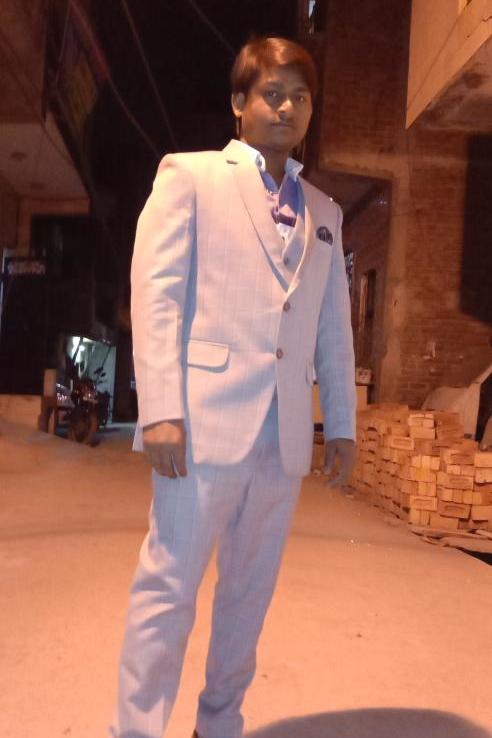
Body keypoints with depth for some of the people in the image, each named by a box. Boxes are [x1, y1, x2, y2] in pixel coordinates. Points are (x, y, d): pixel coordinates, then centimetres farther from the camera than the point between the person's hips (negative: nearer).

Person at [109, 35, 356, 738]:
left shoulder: (324, 211, 19)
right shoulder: (189, 175, 6)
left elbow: (335, 324, 17)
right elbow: (155, 292, -4)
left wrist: (341, 422, 14)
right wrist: (161, 408, -14)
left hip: (285, 434, 5)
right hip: (208, 418, -4)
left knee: (250, 589, 13)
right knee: (168, 588, -1)